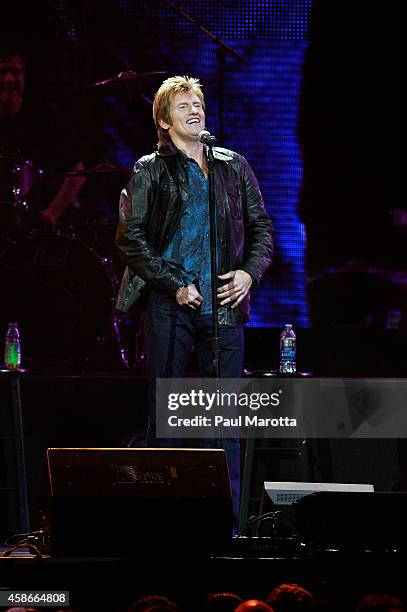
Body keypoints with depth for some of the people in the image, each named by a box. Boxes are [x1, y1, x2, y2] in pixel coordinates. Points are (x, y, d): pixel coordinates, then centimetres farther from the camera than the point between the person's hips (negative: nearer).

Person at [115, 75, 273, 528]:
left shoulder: (234, 167, 14)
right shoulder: (151, 172, 3)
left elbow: (261, 227, 16)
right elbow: (130, 238, -3)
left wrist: (250, 271, -3)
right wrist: (175, 285, -11)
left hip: (224, 304, 3)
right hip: (169, 305, -3)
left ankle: (226, 519, 5)